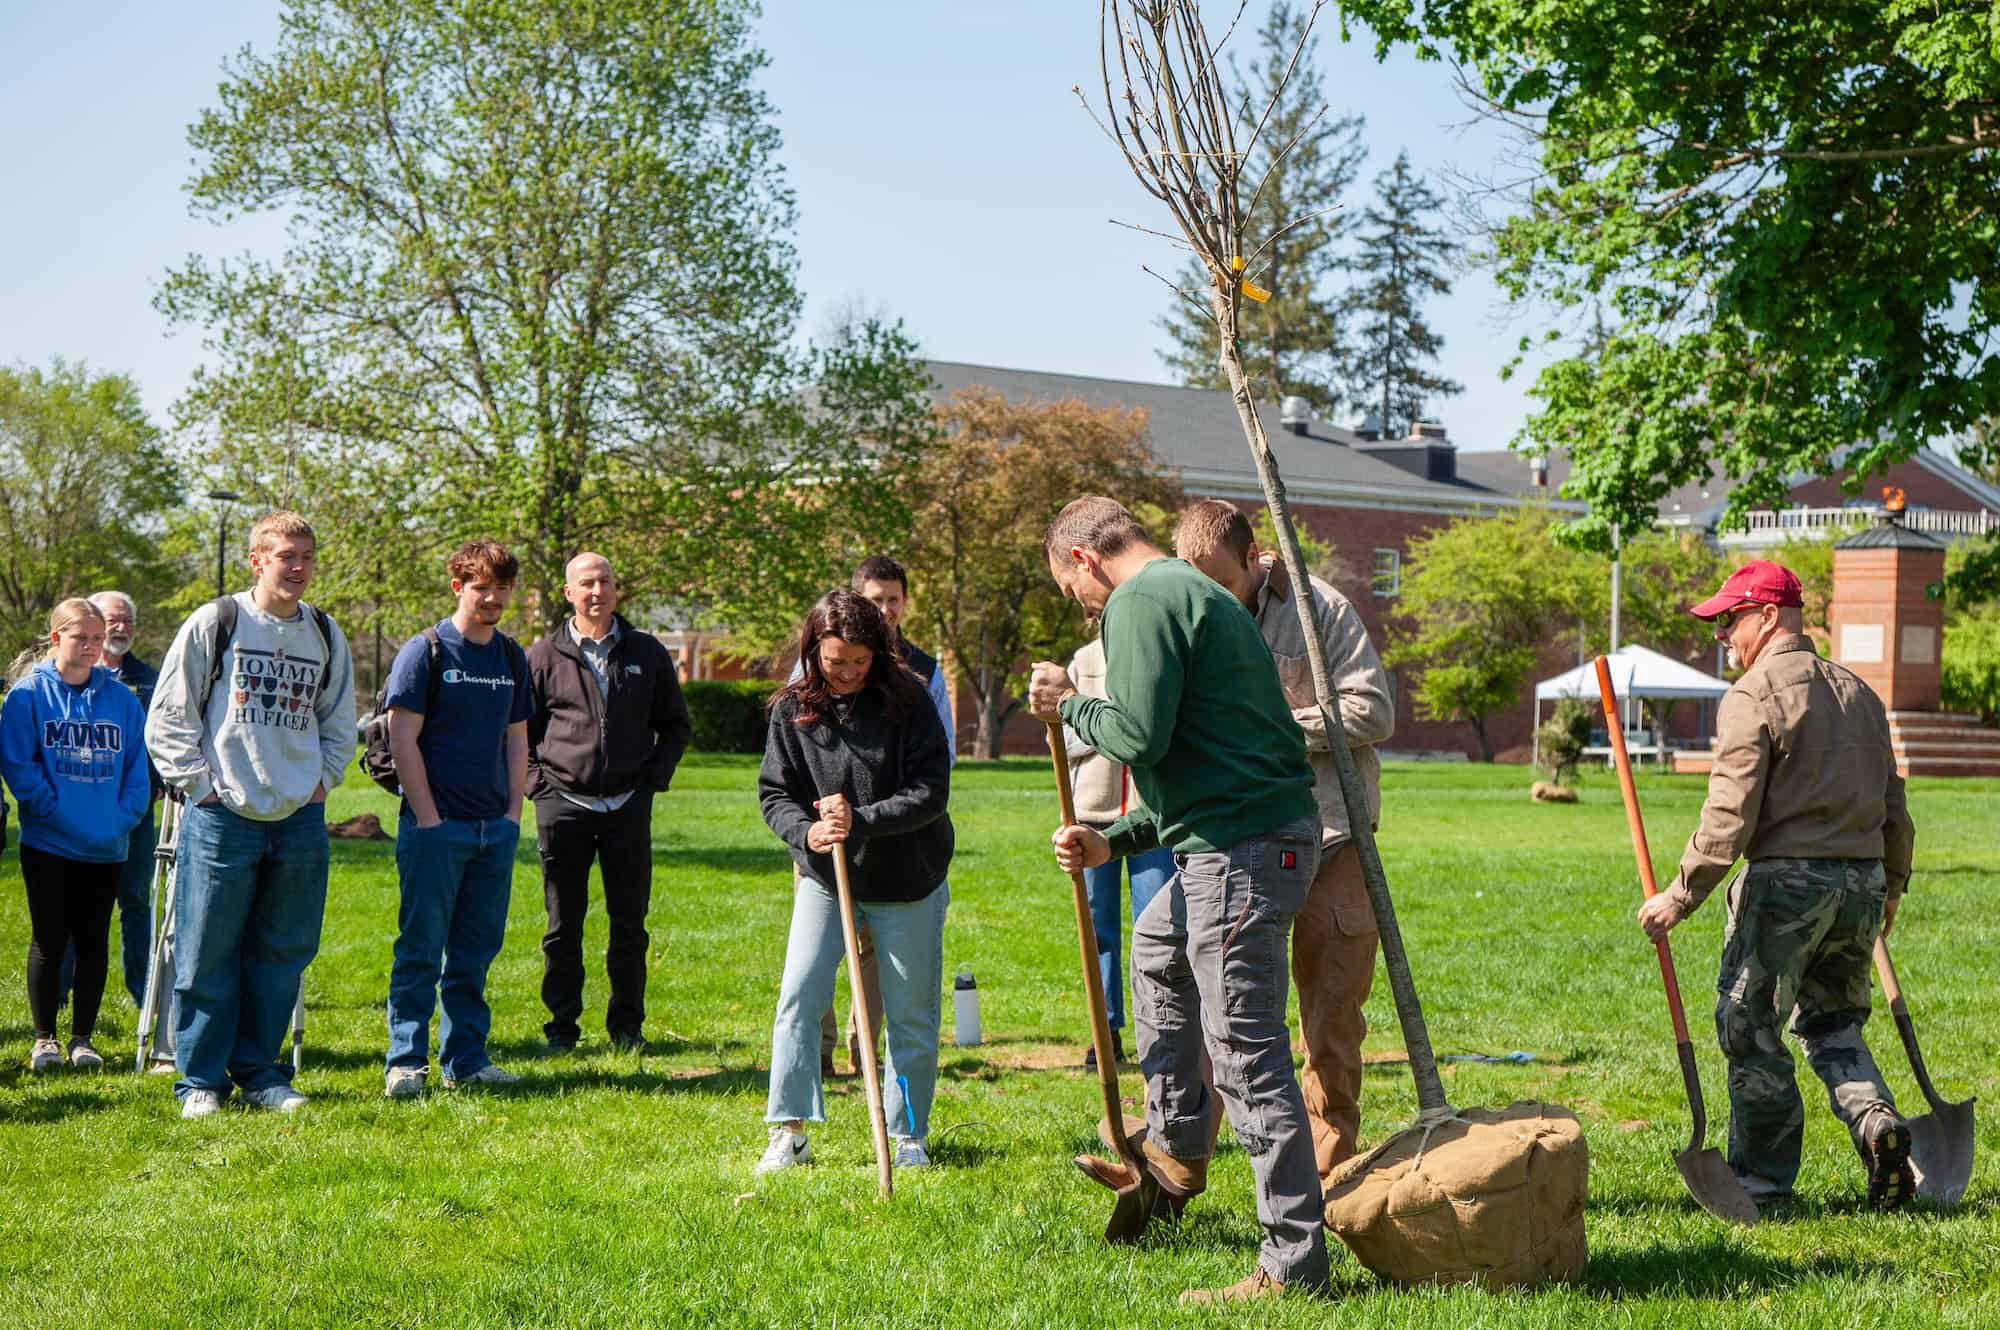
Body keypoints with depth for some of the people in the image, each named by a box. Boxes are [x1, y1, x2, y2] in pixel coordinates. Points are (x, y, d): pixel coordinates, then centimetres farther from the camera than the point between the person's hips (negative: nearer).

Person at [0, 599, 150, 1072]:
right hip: (47, 843, -3)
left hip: (107, 848, 3)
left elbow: (138, 766, 7)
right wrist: (52, 808, -16)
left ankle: (82, 1037, 17)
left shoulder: (121, 697, 6)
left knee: (93, 942, 7)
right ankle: (44, 1038, 15)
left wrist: (125, 816, -6)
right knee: (49, 941, 3)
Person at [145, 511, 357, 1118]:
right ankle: (201, 1080, 6)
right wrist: (199, 782, -7)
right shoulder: (213, 624, -1)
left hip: (300, 819, 4)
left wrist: (322, 779, 8)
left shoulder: (327, 636, 12)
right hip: (223, 816, -4)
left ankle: (260, 1072, 17)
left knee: (281, 954, 7)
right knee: (207, 955, -2)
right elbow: (168, 718, 0)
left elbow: (340, 723, 22)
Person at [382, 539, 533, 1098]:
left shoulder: (512, 657, 13)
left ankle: (466, 1058, 17)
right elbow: (403, 739, -9)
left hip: (496, 829, 6)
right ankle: (405, 1062, 2)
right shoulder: (425, 651, -5)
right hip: (436, 826, -6)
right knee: (421, 950, -3)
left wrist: (513, 811, 7)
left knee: (475, 952, 10)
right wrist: (428, 817, -12)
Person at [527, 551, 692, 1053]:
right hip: (563, 804, -1)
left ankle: (627, 1025, 15)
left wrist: (656, 776, 5)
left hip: (628, 805, 1)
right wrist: (535, 780, -2)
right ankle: (562, 1026, 11)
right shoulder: (542, 657, 2)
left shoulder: (647, 653, 8)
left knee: (630, 924, 5)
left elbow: (676, 725, 16)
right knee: (563, 926, 3)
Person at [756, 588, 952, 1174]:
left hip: (906, 883, -1)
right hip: (824, 879, 2)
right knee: (798, 999, -5)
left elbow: (931, 792, -15)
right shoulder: (792, 710, -6)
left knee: (910, 1016, 6)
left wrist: (860, 821, -26)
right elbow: (774, 793, -2)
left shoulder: (907, 699, -13)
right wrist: (807, 832, -23)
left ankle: (907, 1135, 19)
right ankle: (789, 1133, 2)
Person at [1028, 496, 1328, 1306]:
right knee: (1158, 949, 33)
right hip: (1247, 838, 11)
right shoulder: (1194, 594, 24)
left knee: (1248, 1056, -8)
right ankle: (1175, 1152, 41)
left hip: (1241, 851, -11)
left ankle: (1293, 1261, -5)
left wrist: (1068, 703, -1)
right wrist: (1113, 842, 23)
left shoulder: (1141, 601, -9)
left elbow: (1138, 734, -20)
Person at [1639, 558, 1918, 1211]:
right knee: (1832, 1019, 20)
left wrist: (1679, 898, -12)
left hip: (1786, 881, -7)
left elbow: (1729, 815, -15)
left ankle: (1764, 1182, 9)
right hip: (1862, 883, 7)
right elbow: (1893, 803, 17)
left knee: (1751, 1031, 4)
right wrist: (1892, 886, 29)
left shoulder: (1751, 697, -8)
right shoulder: (1859, 691, 14)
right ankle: (1878, 1120, -3)